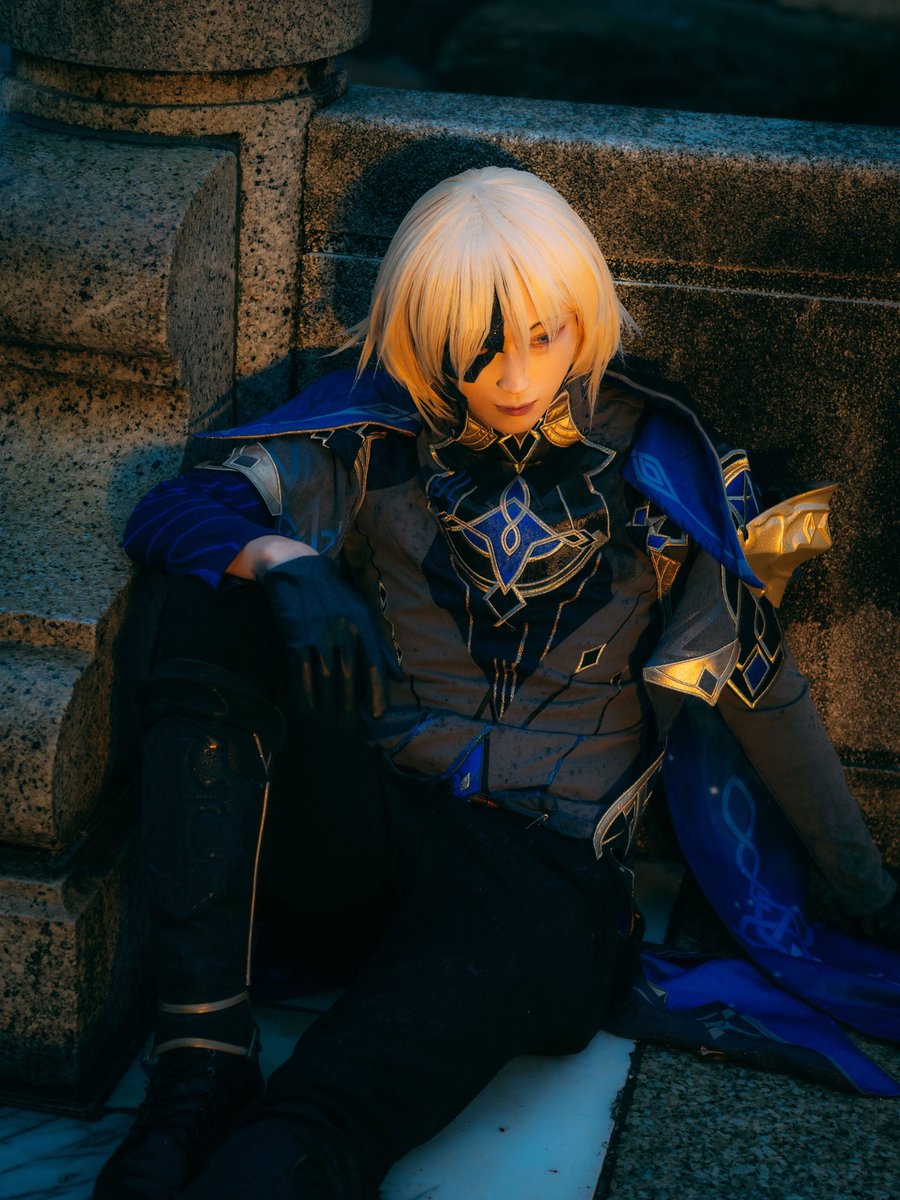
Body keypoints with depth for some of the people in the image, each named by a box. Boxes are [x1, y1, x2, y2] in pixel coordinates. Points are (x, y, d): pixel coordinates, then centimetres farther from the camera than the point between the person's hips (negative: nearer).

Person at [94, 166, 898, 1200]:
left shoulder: (655, 464, 4)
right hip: (358, 825, 3)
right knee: (212, 613, -27)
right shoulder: (384, 430, 5)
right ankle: (201, 1067, -29)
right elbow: (171, 510, -2)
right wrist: (281, 562, -25)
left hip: (539, 871, -3)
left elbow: (760, 681, 10)